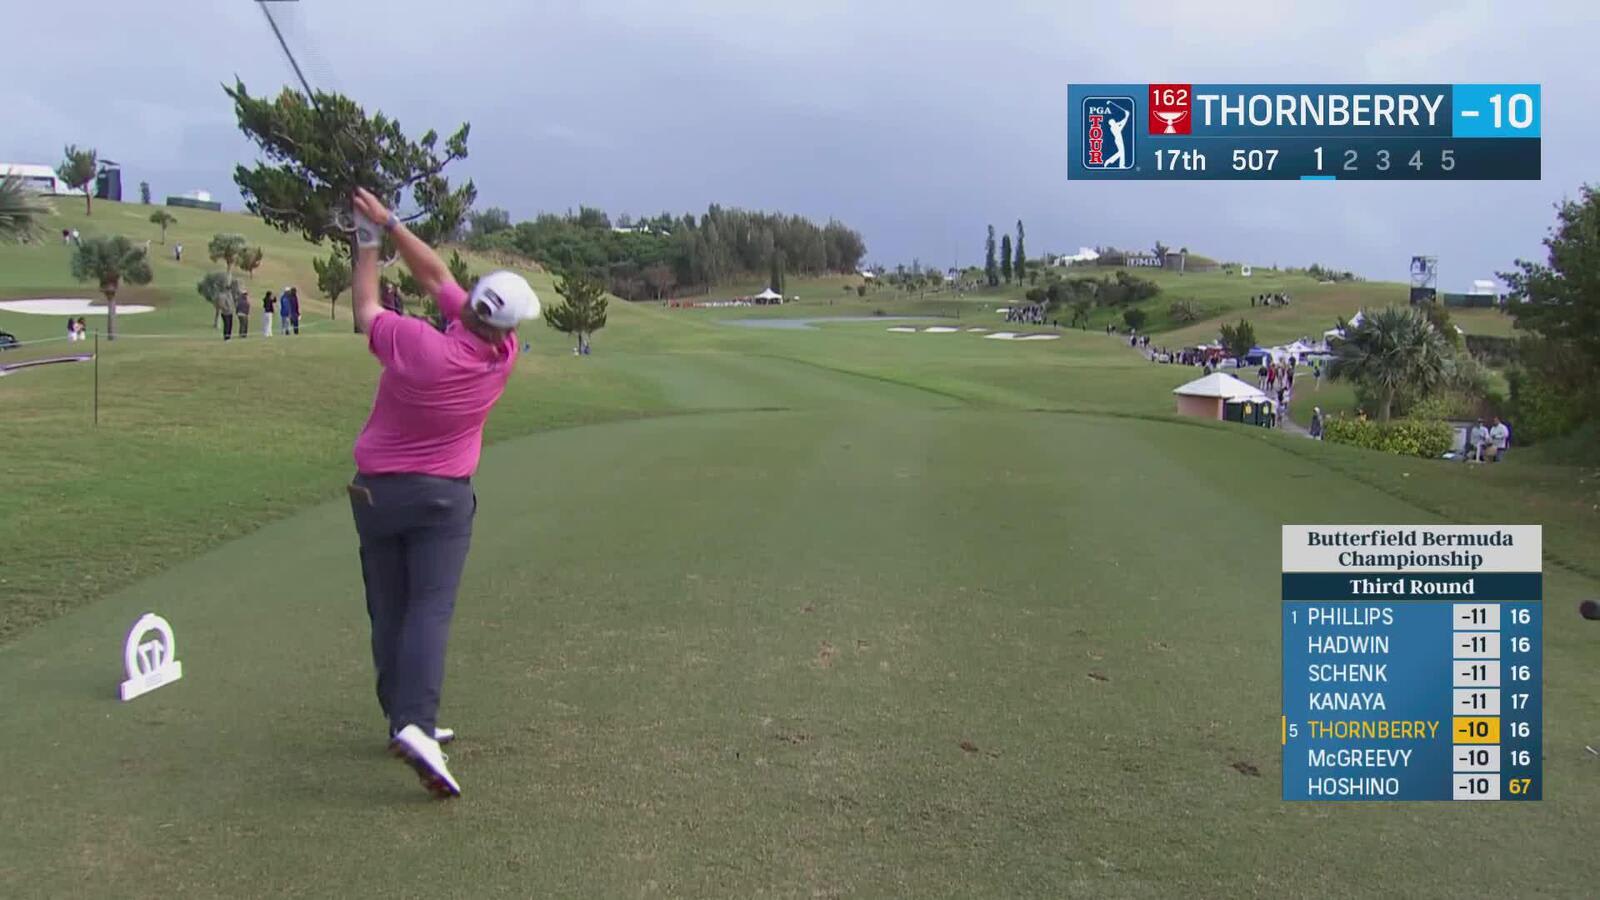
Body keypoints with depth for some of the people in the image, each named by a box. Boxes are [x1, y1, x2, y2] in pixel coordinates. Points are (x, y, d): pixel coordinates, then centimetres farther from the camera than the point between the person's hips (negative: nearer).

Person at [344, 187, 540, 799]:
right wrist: (390, 224, 6)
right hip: (442, 496, -1)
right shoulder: (503, 358, -9)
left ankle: (404, 720, 18)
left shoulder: (412, 343, -17)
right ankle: (416, 724, -21)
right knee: (430, 611, -6)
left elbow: (365, 309, 7)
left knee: (388, 612, 11)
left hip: (376, 491, 1)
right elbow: (437, 277, 1)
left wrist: (369, 245, 18)